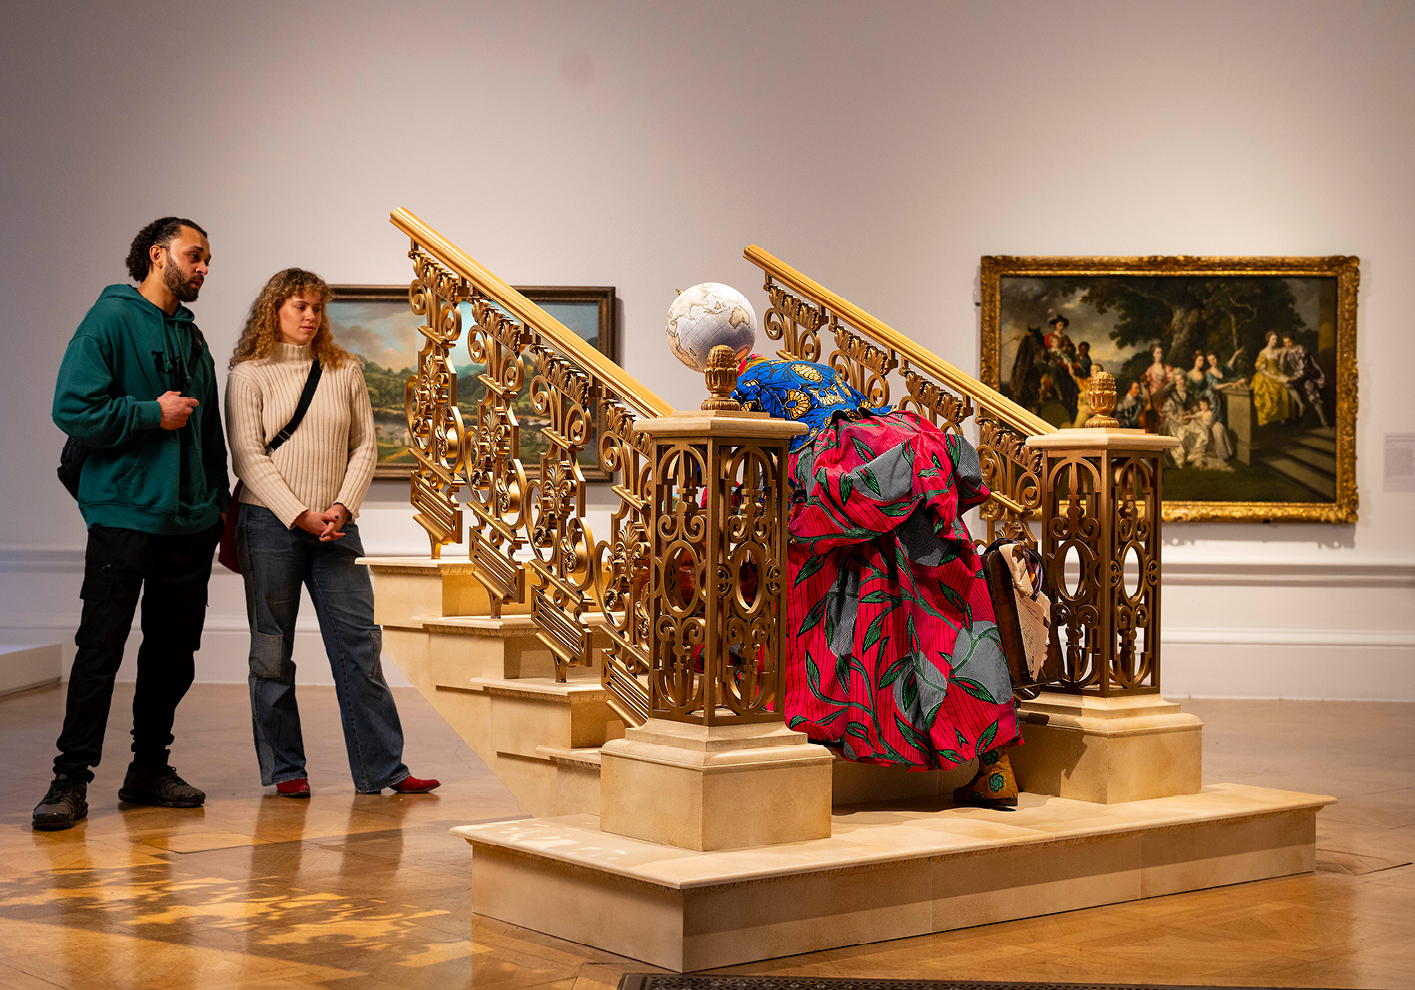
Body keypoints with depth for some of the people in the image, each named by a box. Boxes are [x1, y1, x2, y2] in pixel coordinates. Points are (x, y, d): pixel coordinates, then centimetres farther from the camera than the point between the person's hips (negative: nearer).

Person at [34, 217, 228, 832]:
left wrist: (219, 506, 18)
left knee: (174, 652, 9)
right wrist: (153, 414, -11)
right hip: (124, 515, -7)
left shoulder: (191, 337, 18)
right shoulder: (111, 319, -3)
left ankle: (150, 769, 19)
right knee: (100, 649, -6)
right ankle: (71, 780, -1)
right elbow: (72, 409, -13)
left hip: (191, 521, 7)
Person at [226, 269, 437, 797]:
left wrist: (342, 507, -6)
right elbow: (249, 456, -6)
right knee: (271, 650, 3)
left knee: (359, 645, -1)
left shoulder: (344, 370, 11)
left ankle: (383, 769, 2)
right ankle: (284, 769, 13)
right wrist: (300, 515, -13)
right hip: (269, 524, -3)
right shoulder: (250, 374, 1)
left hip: (335, 528, 3)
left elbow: (364, 446, 9)